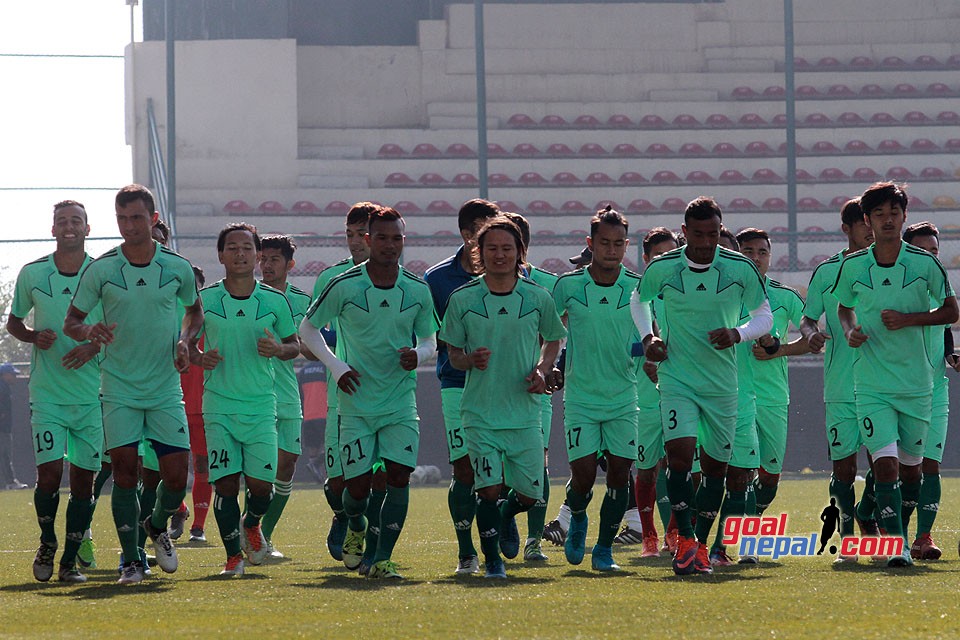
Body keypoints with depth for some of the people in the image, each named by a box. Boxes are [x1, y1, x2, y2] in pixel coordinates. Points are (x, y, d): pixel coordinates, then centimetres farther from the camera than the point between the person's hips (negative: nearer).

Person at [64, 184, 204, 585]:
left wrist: (185, 341, -2)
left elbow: (195, 310, 18)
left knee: (176, 476, -2)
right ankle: (131, 559, 2)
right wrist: (87, 332, -21)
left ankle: (157, 528, 29)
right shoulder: (101, 269, -5)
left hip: (166, 388, 1)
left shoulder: (177, 268, -1)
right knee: (124, 471, -9)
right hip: (119, 389, -1)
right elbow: (71, 321, 2)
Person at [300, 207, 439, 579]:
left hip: (401, 401, 2)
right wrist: (336, 367, -5)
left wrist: (418, 355, -11)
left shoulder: (417, 290, -1)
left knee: (399, 476, -13)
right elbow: (308, 328, 6)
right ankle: (355, 528, 33)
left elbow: (429, 340, 12)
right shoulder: (344, 286, -8)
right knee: (357, 485, -2)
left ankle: (382, 559, -6)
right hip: (356, 401, -2)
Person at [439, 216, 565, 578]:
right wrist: (470, 359, -14)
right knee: (489, 487, -13)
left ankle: (507, 516, 40)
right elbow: (452, 354, 8)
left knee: (529, 493, 4)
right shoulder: (462, 300, -1)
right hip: (480, 412, -2)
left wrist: (542, 370, -2)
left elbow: (553, 340, 17)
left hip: (525, 412, 2)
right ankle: (492, 560, 6)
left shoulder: (537, 298, 1)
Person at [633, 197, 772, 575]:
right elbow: (640, 300, 16)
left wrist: (737, 335, -14)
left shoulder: (741, 270, -7)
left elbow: (764, 316, 5)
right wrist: (648, 338, 2)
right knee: (680, 452, -19)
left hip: (722, 383, 2)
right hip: (676, 378, -1)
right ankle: (685, 539, -8)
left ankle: (701, 545, 22)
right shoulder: (661, 269, -6)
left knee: (716, 465, 7)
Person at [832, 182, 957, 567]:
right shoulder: (852, 267, -2)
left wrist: (909, 319, -11)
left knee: (911, 467, 11)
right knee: (885, 463, -15)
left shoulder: (925, 264, -5)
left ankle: (899, 528, 34)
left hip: (916, 383, 1)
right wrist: (850, 331, -6)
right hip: (871, 385, -1)